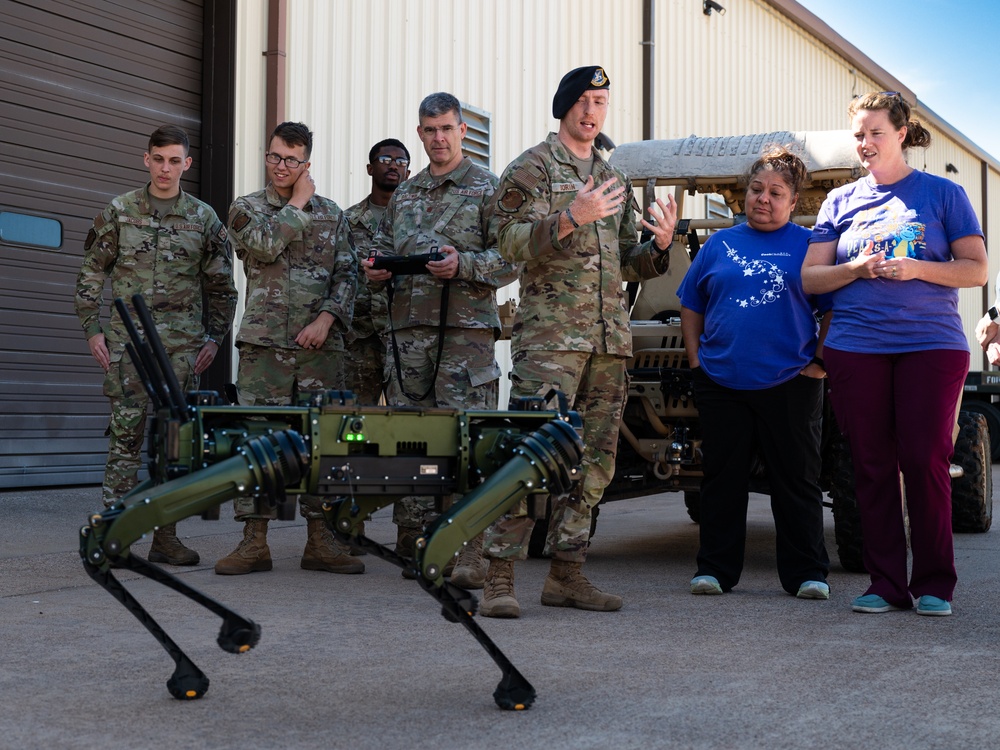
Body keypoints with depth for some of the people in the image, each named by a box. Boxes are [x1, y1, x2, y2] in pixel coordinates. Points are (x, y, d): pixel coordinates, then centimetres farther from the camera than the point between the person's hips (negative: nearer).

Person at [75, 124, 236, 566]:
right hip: (127, 340, -1)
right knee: (125, 434, -3)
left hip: (183, 346, 1)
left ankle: (165, 534, 9)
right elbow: (91, 273, 8)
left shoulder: (204, 218, 8)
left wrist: (215, 337, 6)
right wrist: (92, 329, 1)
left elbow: (220, 284, 13)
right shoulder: (118, 212, 5)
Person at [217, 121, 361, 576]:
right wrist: (299, 203, -1)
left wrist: (326, 319, -7)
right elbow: (265, 243, -13)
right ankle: (254, 541, 1)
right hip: (264, 342, -2)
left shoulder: (332, 214, 15)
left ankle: (320, 541, 7)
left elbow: (346, 274, 9)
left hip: (321, 343, 2)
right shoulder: (245, 209, 9)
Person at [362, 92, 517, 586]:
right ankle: (413, 544, 12)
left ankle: (467, 553, -8)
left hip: (466, 329, -5)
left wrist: (463, 264, -17)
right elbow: (384, 247, 27)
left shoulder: (487, 189, 6)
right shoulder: (404, 194, 22)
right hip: (408, 327, 5)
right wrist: (378, 271, 4)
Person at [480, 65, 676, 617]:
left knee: (595, 459, 6)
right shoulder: (532, 168, 2)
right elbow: (513, 243, -10)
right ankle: (498, 577, -12)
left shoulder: (614, 180, 22)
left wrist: (659, 246, 3)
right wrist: (569, 219, -24)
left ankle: (566, 575, 14)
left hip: (610, 338, 7)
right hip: (550, 333, -7)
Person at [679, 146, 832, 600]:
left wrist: (821, 362, -5)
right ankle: (715, 569, 17)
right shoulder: (720, 244, 12)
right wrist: (695, 357, 7)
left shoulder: (808, 246, 4)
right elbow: (690, 306, 16)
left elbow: (834, 309, 2)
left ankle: (807, 574, 12)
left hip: (789, 384, -2)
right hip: (721, 383, 3)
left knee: (797, 481, 4)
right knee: (722, 478, 8)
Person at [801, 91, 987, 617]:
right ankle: (885, 584, 11)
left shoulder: (942, 194, 7)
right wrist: (856, 268, -9)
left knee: (925, 461, -6)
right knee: (872, 466, 3)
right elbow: (810, 279, 10)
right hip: (856, 349, 2)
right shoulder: (841, 201, 13)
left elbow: (976, 269, 3)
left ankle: (934, 584, 6)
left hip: (932, 344, -2)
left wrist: (916, 268, -13)